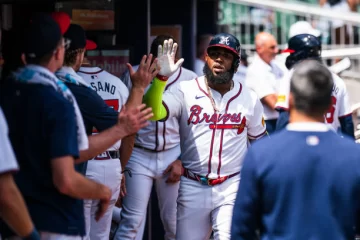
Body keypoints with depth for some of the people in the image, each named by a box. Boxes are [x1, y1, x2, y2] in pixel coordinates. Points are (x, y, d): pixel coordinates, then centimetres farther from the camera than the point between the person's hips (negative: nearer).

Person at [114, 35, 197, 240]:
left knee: (174, 221, 8)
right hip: (139, 155, -1)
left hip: (173, 156, 1)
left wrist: (182, 160, -1)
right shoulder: (133, 75, -4)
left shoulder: (189, 79, -1)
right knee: (132, 220, -4)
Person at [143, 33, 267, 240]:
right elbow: (154, 113, -20)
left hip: (232, 187, 0)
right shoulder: (186, 91, -4)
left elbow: (260, 142, 13)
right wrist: (161, 78, -34)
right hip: (192, 186, 1)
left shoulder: (250, 98, 2)